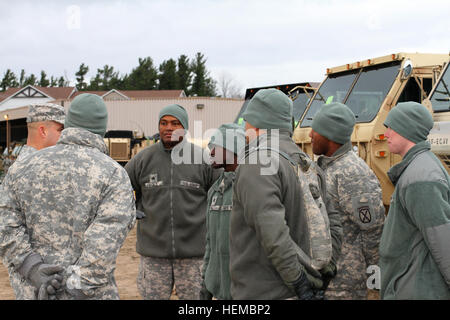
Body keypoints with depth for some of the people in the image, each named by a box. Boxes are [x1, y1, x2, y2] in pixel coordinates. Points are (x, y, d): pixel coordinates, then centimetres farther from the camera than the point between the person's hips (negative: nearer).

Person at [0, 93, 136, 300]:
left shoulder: (25, 167, 4)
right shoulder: (114, 174, -9)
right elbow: (106, 242, -20)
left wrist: (35, 272, -12)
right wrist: (75, 288, -18)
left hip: (32, 291, 4)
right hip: (87, 296, -4)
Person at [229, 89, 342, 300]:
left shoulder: (257, 163, -16)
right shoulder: (306, 162, 12)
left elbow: (272, 231, -26)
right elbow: (332, 225, 11)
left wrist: (298, 279, -20)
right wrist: (317, 275, 6)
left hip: (261, 293, -8)